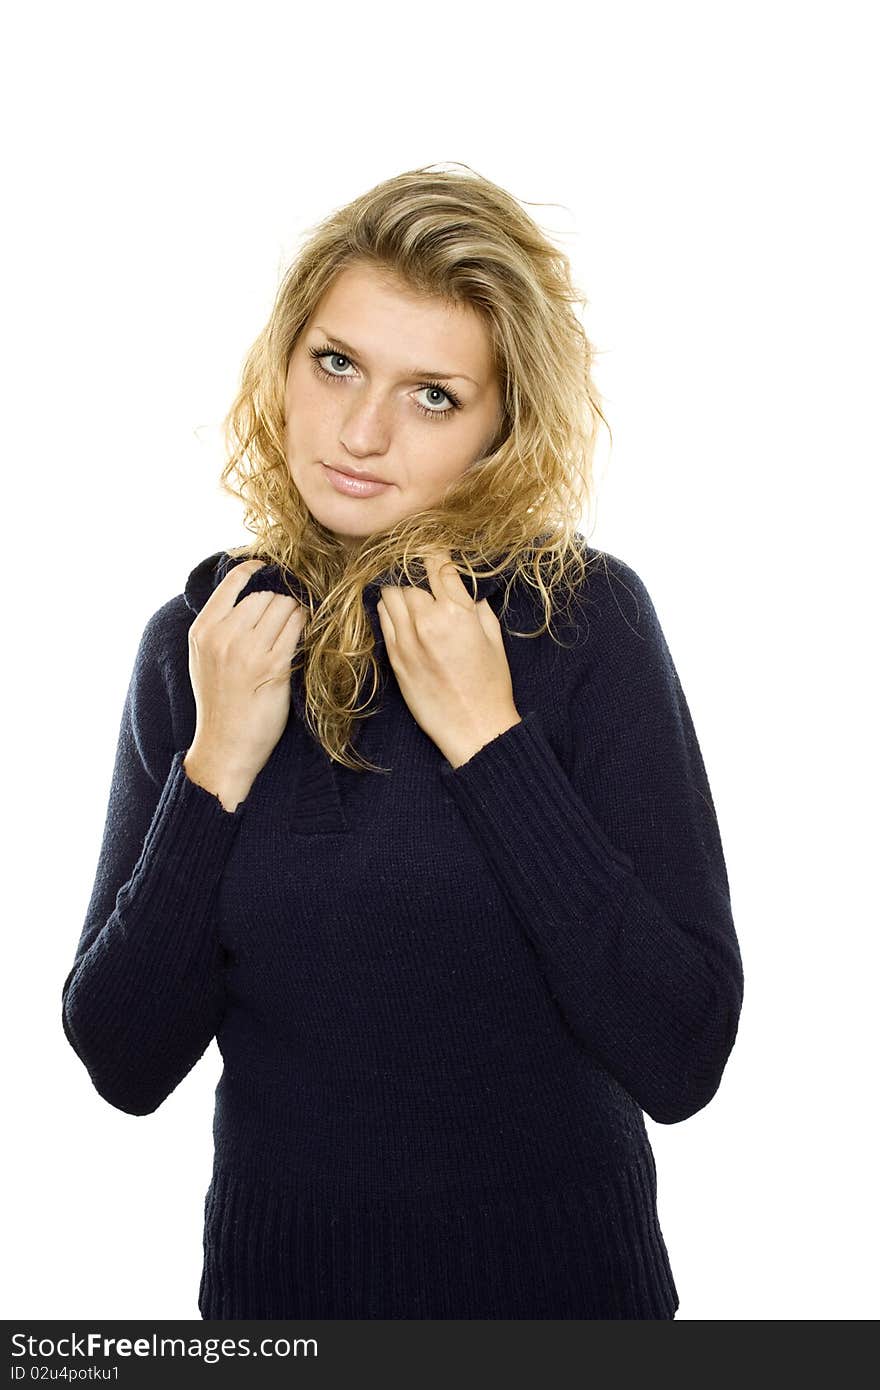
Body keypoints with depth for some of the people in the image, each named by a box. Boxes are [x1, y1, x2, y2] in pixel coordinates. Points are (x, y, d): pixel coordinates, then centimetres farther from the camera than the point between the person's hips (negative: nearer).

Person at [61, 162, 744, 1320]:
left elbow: (682, 1061, -19)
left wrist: (490, 742, -22)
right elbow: (125, 1067, -6)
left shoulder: (581, 616, -14)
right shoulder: (199, 637, -5)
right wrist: (215, 771, -17)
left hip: (559, 1279, -2)